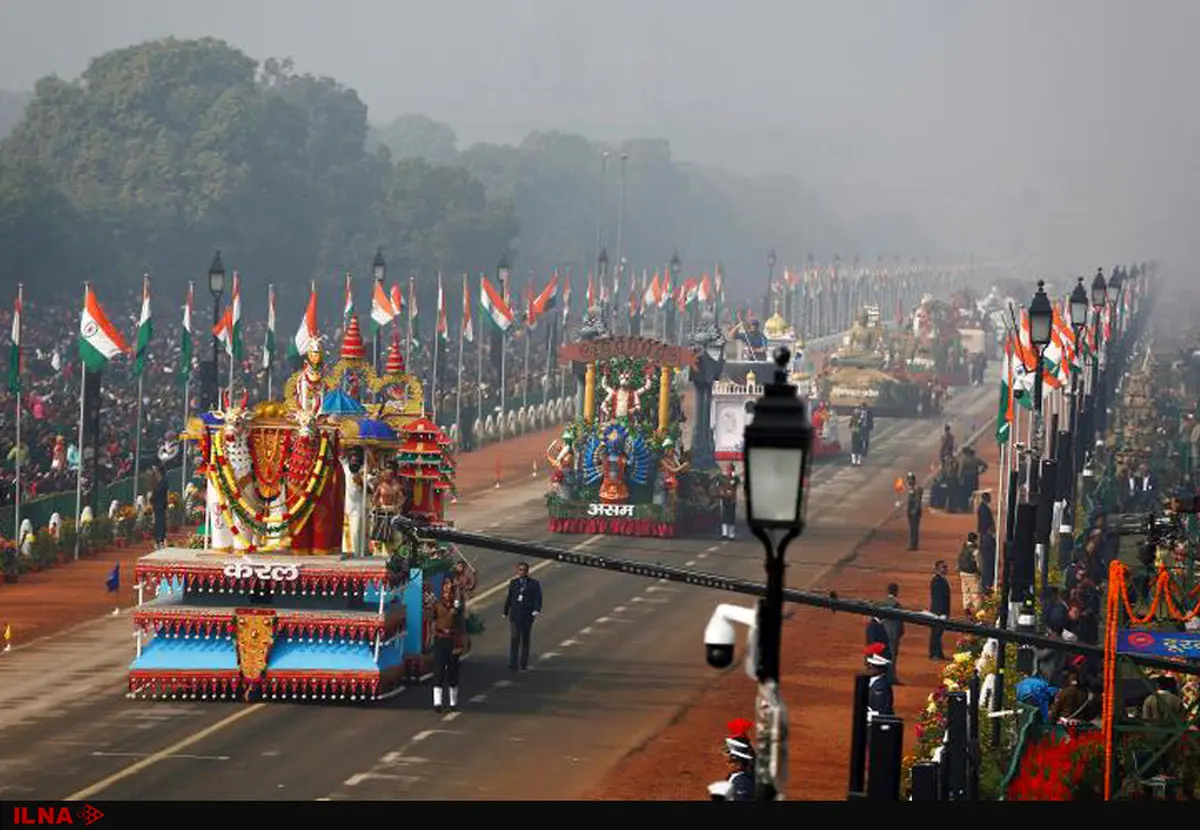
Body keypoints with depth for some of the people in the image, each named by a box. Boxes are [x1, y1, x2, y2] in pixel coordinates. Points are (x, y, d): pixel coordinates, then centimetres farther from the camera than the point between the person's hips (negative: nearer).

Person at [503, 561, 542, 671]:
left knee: (525, 640, 10)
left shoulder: (534, 584, 0)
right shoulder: (513, 582, 8)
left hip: (527, 616, -1)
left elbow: (538, 598, -8)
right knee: (514, 639, -8)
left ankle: (523, 664, 19)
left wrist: (537, 610, -24)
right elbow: (509, 598, 14)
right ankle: (513, 665, -11)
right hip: (515, 615, 1)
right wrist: (506, 612, 16)